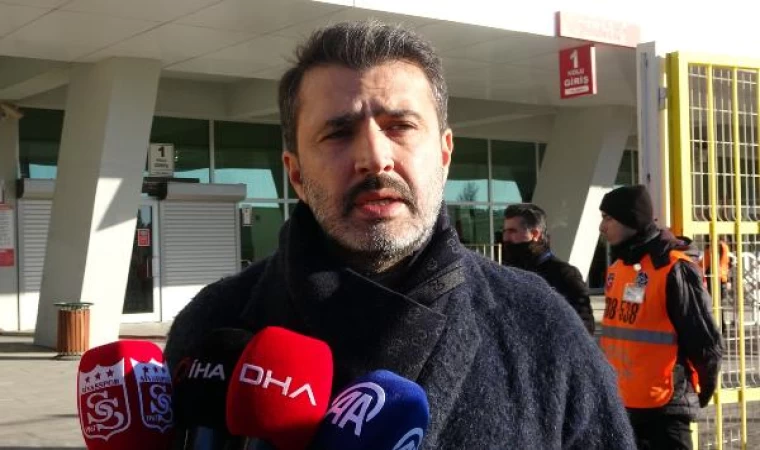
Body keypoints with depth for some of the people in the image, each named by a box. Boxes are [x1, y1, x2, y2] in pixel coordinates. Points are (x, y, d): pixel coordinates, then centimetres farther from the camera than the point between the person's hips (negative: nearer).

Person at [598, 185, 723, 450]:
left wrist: (700, 393, 0)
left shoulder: (674, 269, -15)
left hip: (663, 406, -8)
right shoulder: (617, 267, 11)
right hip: (620, 402, 9)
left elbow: (705, 341, -12)